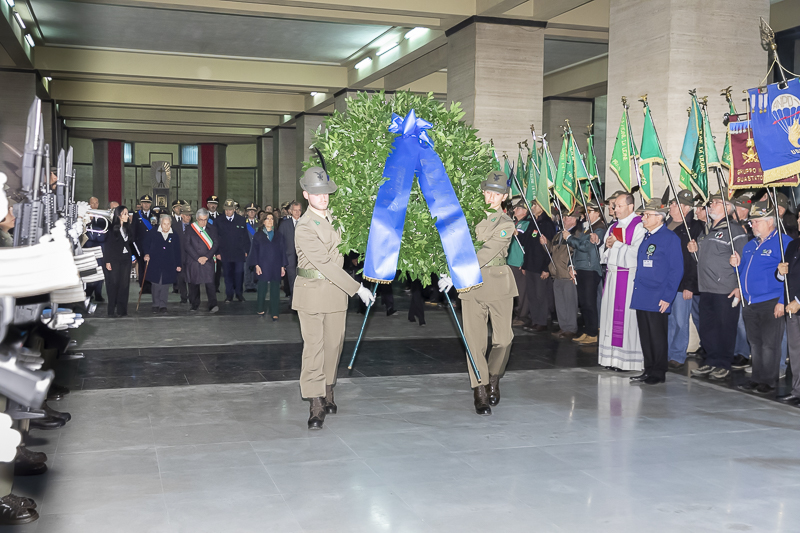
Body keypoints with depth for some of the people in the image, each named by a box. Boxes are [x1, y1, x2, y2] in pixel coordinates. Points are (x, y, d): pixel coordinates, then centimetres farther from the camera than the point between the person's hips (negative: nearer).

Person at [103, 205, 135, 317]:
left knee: (124, 285, 2)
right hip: (114, 260, -5)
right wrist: (107, 261, -11)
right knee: (113, 285, -3)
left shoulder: (128, 229, 12)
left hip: (125, 260, 5)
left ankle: (121, 310, 7)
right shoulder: (112, 229, -5)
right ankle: (112, 311, 3)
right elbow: (107, 246, -6)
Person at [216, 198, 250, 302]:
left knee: (239, 273, -1)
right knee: (227, 274, 4)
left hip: (239, 253, 0)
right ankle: (229, 295, 13)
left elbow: (245, 236, 7)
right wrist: (217, 252, -1)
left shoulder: (241, 220, 4)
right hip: (225, 253, 0)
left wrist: (246, 250, 3)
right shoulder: (219, 220, 3)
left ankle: (239, 293, 14)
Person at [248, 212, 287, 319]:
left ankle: (275, 313, -1)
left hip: (276, 267, 1)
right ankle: (260, 309, 21)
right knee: (262, 289, 3)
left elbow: (282, 251, 9)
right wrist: (256, 265, -9)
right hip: (263, 267, -1)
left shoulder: (278, 236, 11)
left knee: (275, 290, -2)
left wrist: (283, 266, 3)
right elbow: (254, 251, 2)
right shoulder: (258, 236, 6)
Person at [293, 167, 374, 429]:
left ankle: (328, 391, 25)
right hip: (312, 292, -6)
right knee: (313, 346, -7)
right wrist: (357, 288, -20)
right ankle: (316, 405, -6)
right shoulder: (304, 228, -16)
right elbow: (325, 264, -20)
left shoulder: (333, 217, 8)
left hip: (337, 289, 6)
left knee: (333, 344, 10)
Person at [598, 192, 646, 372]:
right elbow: (604, 253, 19)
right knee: (610, 314, 7)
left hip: (629, 277, -8)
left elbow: (637, 252, -19)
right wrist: (607, 245, -2)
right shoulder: (613, 227, 17)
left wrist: (617, 244, -11)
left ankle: (627, 359, -1)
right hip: (612, 275, 8)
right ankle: (612, 357, 13)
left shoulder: (639, 226, -8)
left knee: (626, 317, -6)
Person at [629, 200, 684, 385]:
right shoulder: (645, 237, 15)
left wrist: (667, 297, -15)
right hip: (641, 297, 7)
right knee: (645, 336, 11)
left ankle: (658, 373, 10)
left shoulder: (670, 238, -8)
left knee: (657, 338, 1)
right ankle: (649, 371, 20)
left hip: (657, 299, -7)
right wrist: (636, 289, 13)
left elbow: (676, 270, -10)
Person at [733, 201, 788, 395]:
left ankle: (769, 381, 8)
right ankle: (757, 378, 22)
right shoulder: (749, 246, 16)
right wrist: (738, 264, 4)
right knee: (755, 343, 13)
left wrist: (783, 301, -18)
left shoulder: (783, 243, -9)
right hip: (750, 304, 8)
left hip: (771, 304, -8)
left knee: (769, 344, -1)